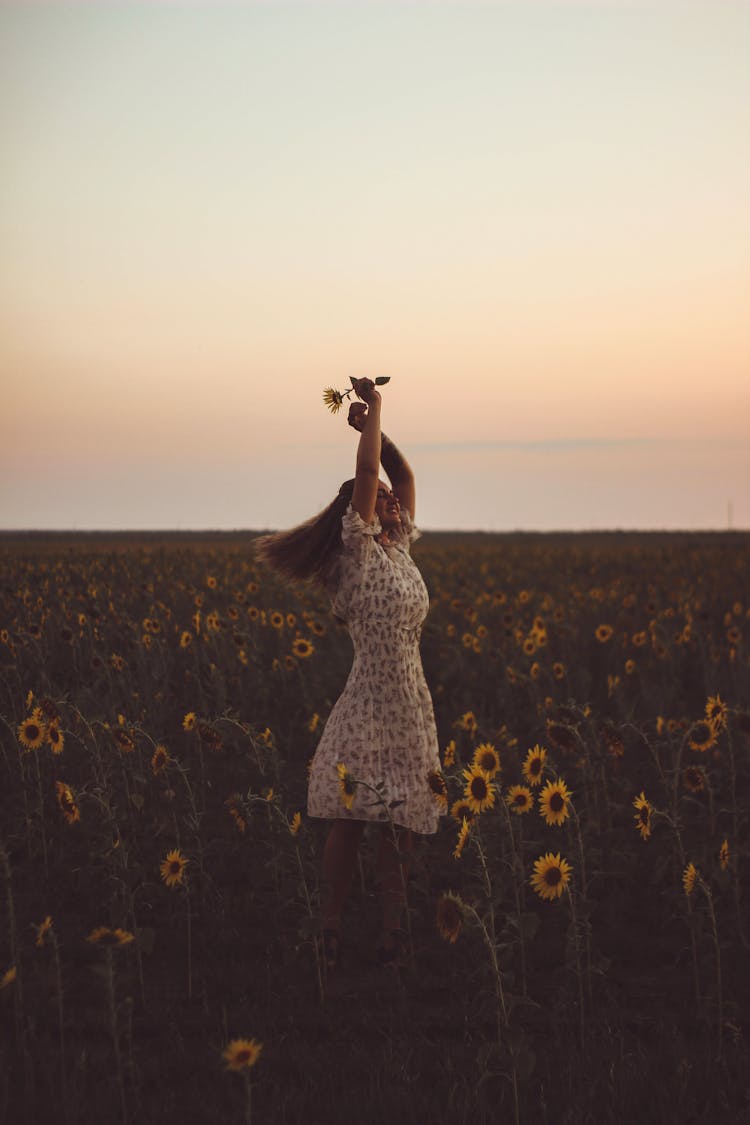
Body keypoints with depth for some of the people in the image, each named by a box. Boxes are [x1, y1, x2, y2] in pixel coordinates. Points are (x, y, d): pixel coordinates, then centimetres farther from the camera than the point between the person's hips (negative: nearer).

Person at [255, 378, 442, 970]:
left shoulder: (399, 546, 12)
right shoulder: (359, 549, -6)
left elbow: (403, 474, 17)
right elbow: (367, 472, -14)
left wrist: (376, 424, 7)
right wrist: (372, 410, -4)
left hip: (411, 707, 7)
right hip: (368, 705, -7)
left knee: (400, 824, 9)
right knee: (350, 822, -2)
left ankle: (393, 932, 16)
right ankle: (330, 933, 7)